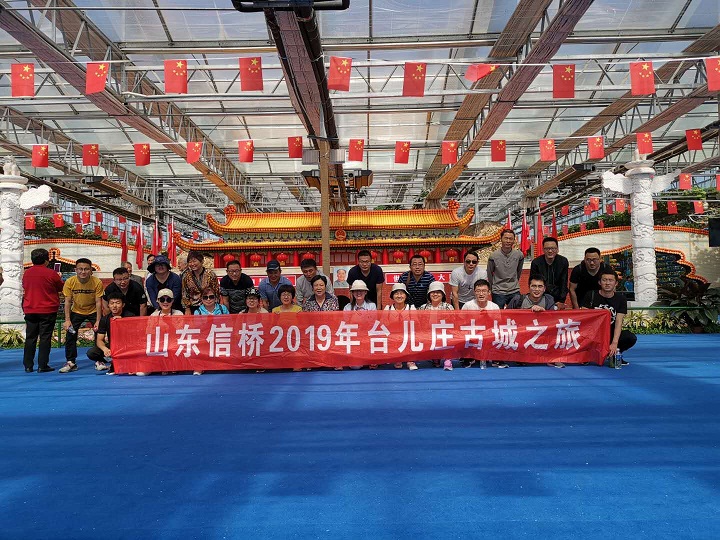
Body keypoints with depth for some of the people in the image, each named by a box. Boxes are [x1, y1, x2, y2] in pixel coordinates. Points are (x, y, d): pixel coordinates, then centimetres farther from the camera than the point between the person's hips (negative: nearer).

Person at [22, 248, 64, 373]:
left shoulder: (26, 273, 3)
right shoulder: (51, 273, -11)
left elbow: (25, 287, 17)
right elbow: (61, 288, 2)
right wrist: (59, 278, 20)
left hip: (30, 310, 4)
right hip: (47, 310, -4)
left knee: (30, 338, 10)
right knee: (45, 337, 0)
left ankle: (28, 366, 14)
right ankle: (42, 366, 0)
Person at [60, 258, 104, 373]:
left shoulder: (97, 282, -22)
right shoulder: (70, 282, -17)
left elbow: (98, 302, -18)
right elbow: (67, 301, -12)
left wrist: (98, 321, -22)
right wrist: (67, 320, -20)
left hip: (93, 311, -2)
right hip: (76, 311, 2)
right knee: (70, 335, -6)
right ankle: (71, 363, 5)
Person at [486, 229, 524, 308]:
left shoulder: (519, 255, -2)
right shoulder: (493, 256, -7)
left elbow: (519, 272, 14)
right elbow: (489, 274, 4)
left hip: (515, 292, 2)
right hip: (498, 293, -2)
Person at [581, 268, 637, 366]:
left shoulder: (621, 299, 0)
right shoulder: (591, 295, -3)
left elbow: (618, 322, -10)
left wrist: (614, 343, -25)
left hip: (611, 334, 2)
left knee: (631, 338, -26)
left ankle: (615, 355, 4)